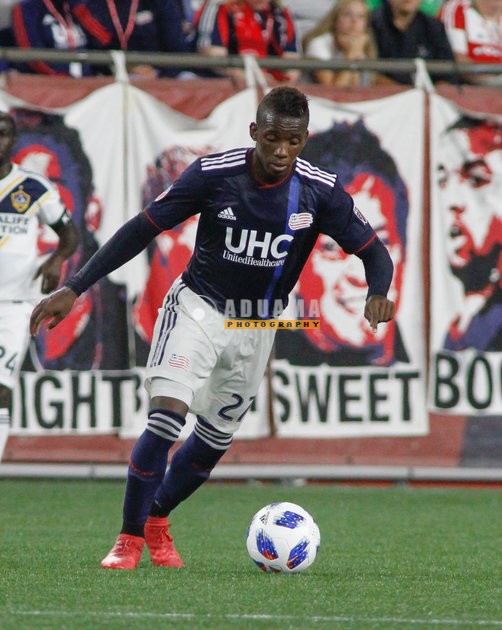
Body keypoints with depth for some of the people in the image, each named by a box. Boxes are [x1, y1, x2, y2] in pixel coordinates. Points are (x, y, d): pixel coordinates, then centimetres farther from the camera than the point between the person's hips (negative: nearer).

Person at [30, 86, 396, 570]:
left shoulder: (320, 191, -15)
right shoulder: (214, 174, -19)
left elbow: (373, 251, -7)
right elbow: (143, 228, -13)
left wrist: (377, 294, -32)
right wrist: (74, 288, -17)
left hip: (258, 326, 3)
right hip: (198, 307, -3)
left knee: (216, 438, 10)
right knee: (167, 414, -21)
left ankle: (157, 520, 34)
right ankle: (129, 538, -10)